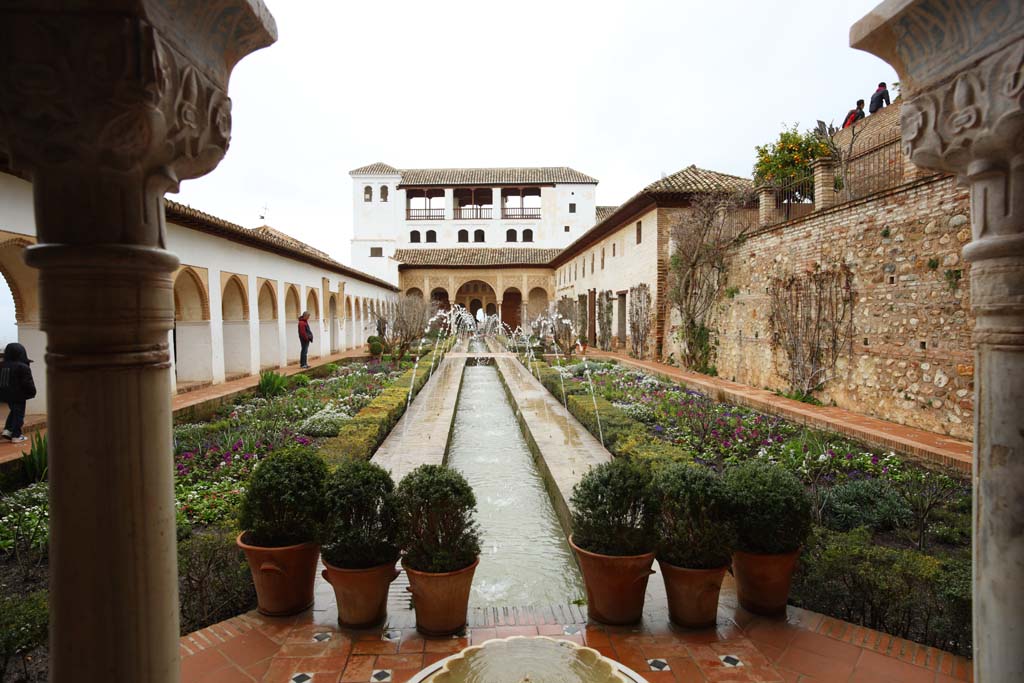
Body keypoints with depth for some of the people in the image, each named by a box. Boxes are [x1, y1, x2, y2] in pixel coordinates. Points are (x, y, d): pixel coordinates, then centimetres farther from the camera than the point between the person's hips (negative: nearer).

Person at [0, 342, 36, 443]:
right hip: (18, 395, -7)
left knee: (13, 411, 24)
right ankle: (16, 436, 3)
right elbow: (28, 383, -16)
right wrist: (32, 392, -2)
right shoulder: (23, 367, -17)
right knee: (19, 414, 2)